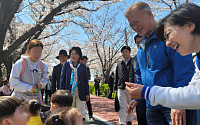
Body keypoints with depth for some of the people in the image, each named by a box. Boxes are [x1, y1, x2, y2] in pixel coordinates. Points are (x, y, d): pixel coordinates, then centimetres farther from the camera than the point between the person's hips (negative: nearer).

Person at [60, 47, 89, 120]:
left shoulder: (83, 66, 6)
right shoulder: (66, 65, 5)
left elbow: (86, 81, 8)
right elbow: (62, 79, 5)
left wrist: (87, 94, 4)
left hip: (80, 92, 0)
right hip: (69, 92, 0)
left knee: (81, 112, 3)